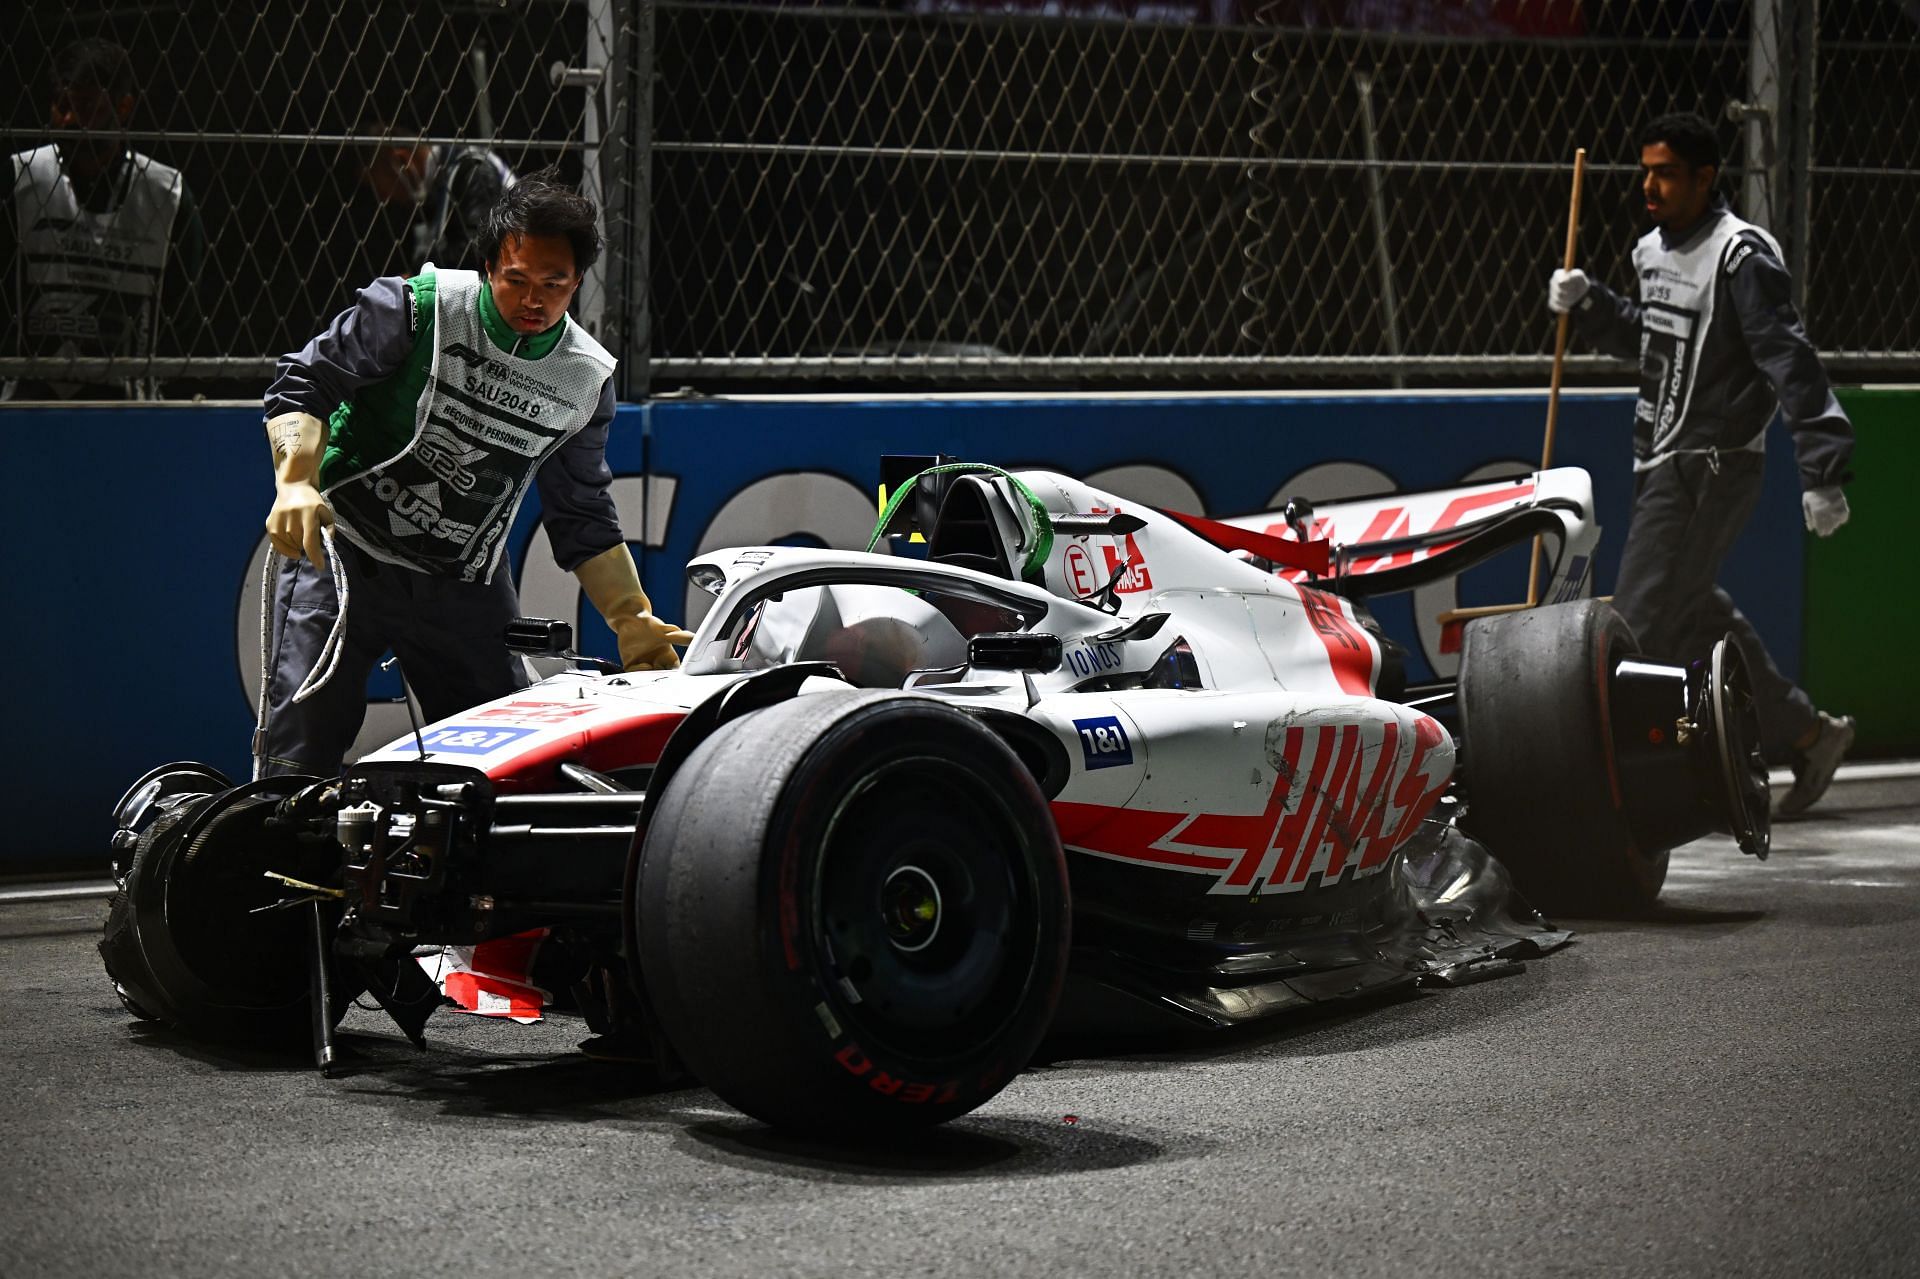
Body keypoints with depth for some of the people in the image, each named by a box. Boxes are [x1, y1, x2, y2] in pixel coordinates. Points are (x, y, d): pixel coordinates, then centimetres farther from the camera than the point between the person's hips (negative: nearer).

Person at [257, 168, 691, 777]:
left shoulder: (588, 380, 5)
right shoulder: (418, 306, -9)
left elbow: (583, 520, 14)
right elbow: (305, 381, -10)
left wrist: (631, 620, 7)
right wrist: (296, 481, -26)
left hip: (466, 589, 4)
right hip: (344, 547, -4)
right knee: (299, 747, -14)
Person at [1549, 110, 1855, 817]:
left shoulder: (1740, 255, -15)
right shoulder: (1653, 250, 11)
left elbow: (1791, 363, -19)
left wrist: (1822, 471, -23)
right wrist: (1589, 305, 8)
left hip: (1711, 467, -9)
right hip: (1662, 464, 9)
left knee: (1641, 625, -9)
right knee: (1696, 614, 15)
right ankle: (1806, 734, 25)